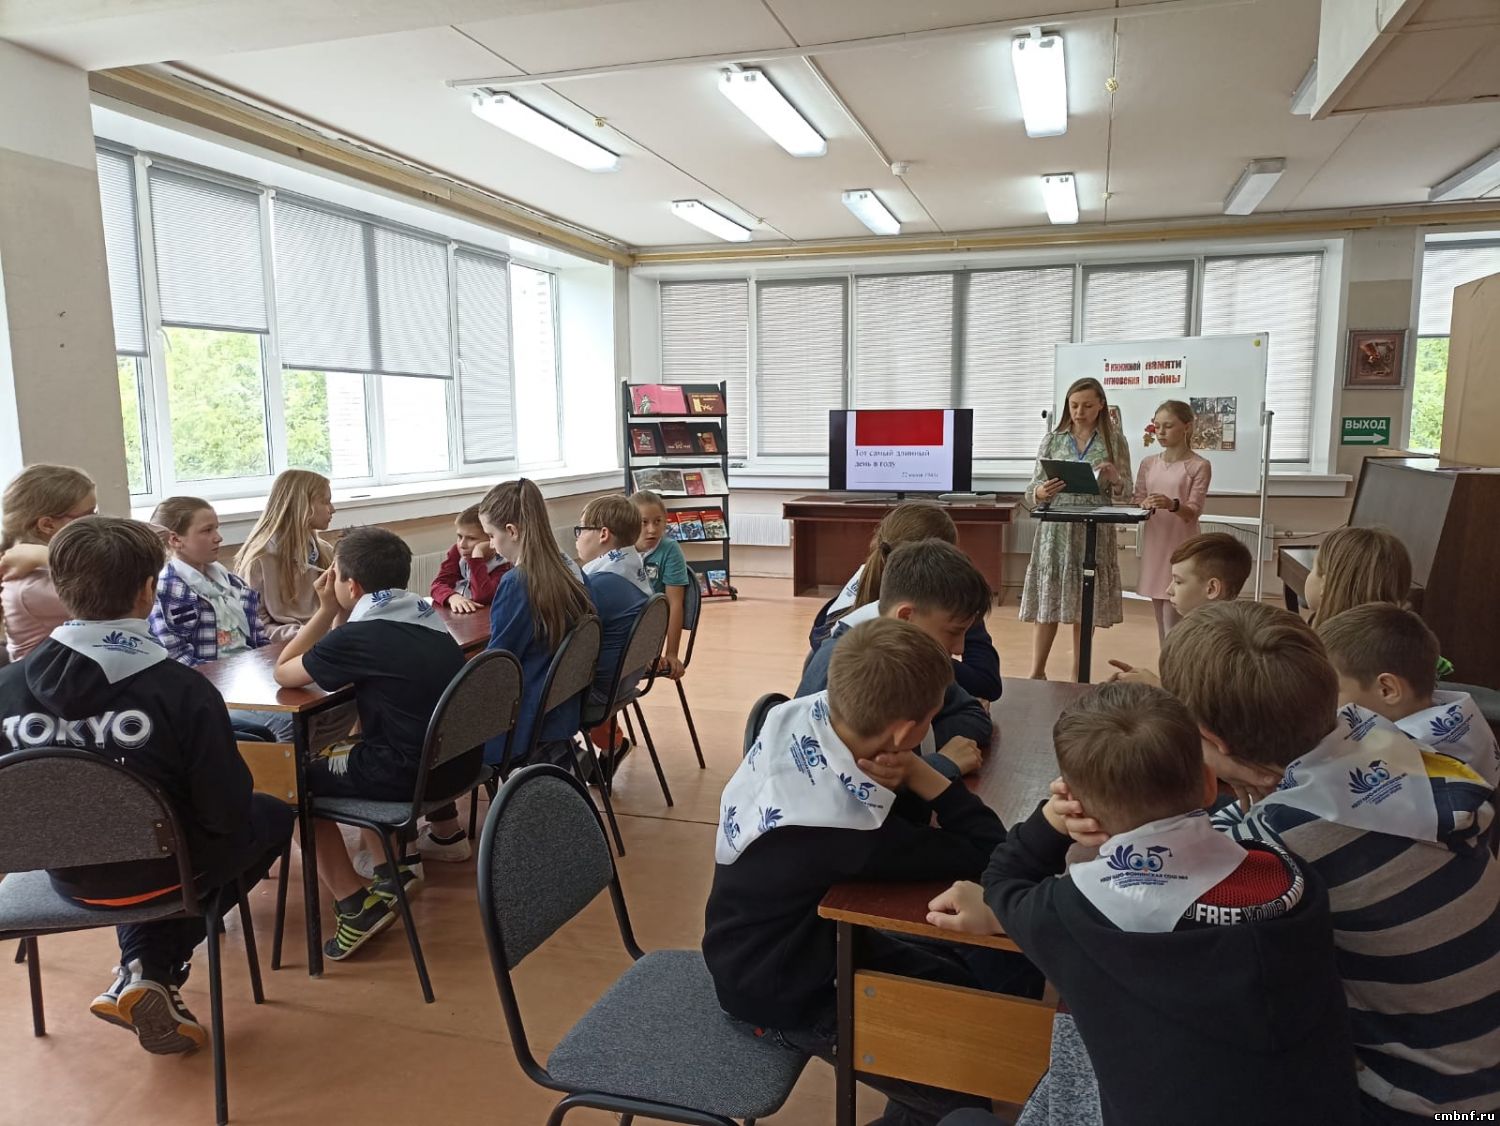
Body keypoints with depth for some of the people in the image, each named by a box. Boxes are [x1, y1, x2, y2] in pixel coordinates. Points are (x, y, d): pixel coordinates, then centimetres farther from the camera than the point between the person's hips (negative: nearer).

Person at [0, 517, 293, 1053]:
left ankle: (142, 969, 15)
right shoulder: (182, 689, -27)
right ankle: (159, 972, 14)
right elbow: (226, 813, -20)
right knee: (273, 815, 22)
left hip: (69, 875, 5)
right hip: (161, 872, -5)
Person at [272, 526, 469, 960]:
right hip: (459, 759, 8)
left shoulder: (359, 635, -14)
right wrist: (334, 615, 9)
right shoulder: (423, 613, 7)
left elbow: (283, 673, 1)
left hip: (410, 775, -8)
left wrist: (326, 611, 3)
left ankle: (355, 904, 6)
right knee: (346, 749, 31)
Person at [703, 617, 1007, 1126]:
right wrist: (919, 775, -25)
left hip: (803, 932, 8)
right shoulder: (851, 830, -39)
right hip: (781, 993, -7)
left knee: (961, 987, 18)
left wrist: (900, 785, -27)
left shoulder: (797, 717, -20)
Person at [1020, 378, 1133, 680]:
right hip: (1055, 532, 0)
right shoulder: (1052, 441, 6)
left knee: (1086, 605, 5)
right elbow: (1031, 493, 4)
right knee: (1047, 602, 0)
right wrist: (1040, 493, -19)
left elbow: (1124, 496, 3)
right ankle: (1036, 673, 11)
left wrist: (1115, 480, -18)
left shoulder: (1115, 442, 5)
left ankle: (1078, 676, 17)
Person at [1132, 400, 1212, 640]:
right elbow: (1136, 502, 7)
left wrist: (1172, 505, -33)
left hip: (1180, 546, -5)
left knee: (1173, 622, -6)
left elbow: (1194, 511, -12)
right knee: (1161, 620, 12)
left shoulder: (1199, 465, -7)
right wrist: (1144, 506, -16)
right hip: (1154, 544, 5)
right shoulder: (1149, 463, 8)